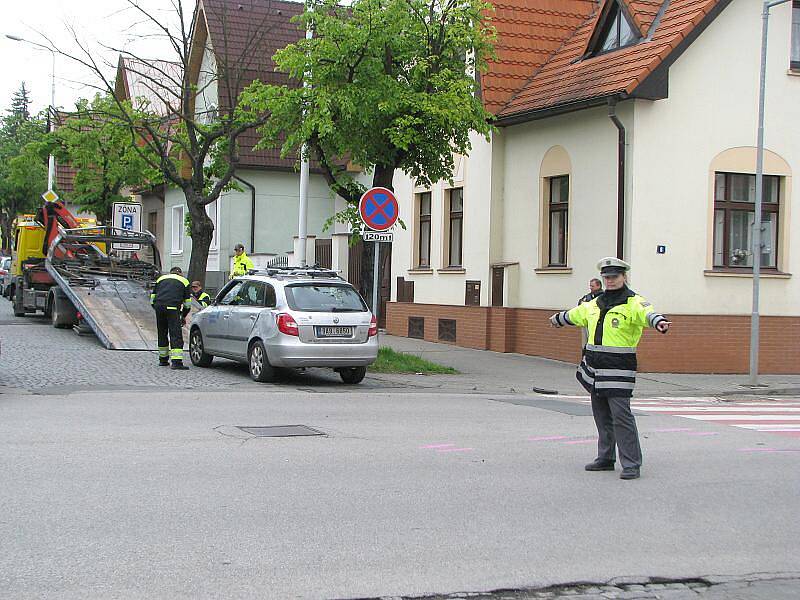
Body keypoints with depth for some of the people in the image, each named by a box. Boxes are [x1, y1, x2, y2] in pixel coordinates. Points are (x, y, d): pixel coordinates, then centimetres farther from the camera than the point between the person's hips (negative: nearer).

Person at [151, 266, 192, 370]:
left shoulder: (161, 279, 28)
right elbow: (187, 303, 19)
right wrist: (183, 316, 32)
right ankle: (176, 362, -16)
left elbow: (152, 298, 23)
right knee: (176, 335, -6)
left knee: (162, 334, 18)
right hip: (173, 308, -4)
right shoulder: (184, 281, 20)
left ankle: (163, 360, 27)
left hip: (159, 307, 4)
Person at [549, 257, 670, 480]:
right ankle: (605, 459, 23)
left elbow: (647, 313, -30)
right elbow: (575, 315, 35)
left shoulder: (633, 303, -7)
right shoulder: (596, 304, 15)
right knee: (601, 415, 13)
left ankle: (631, 464, -8)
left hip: (619, 368, -7)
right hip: (594, 367, 8)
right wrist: (557, 319, 52)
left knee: (621, 415, -12)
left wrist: (658, 321, -52)